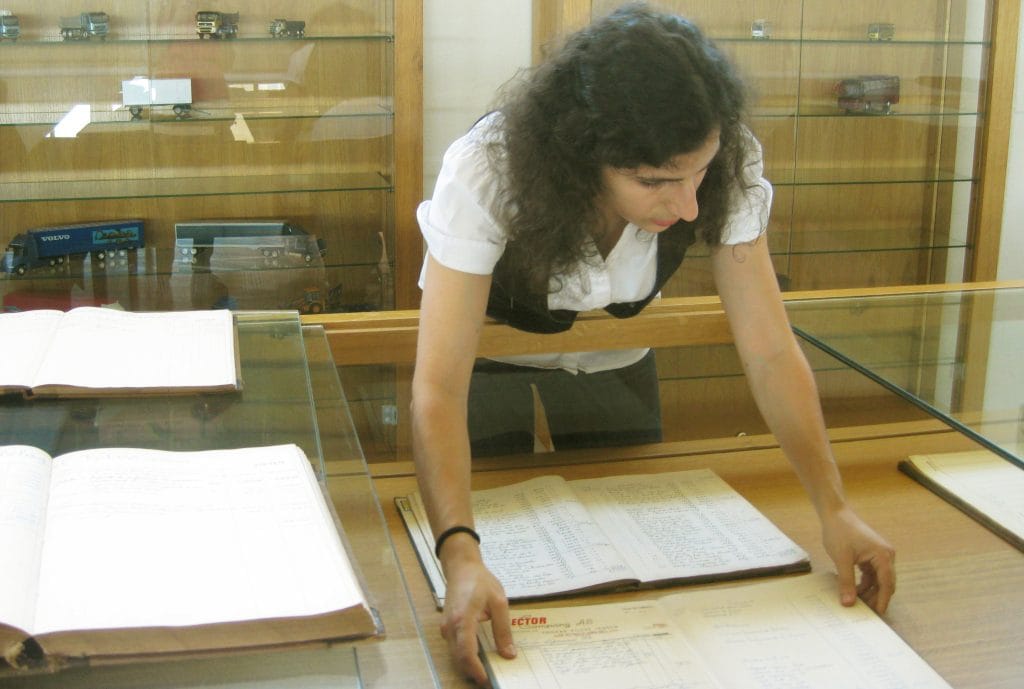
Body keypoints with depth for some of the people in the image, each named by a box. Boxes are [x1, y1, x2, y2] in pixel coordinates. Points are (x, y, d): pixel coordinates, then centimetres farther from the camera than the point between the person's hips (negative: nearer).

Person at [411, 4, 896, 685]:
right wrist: (462, 557, -56)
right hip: (491, 366, -2)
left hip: (614, 369, 3)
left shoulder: (726, 170, -30)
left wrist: (835, 508, -38)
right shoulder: (489, 172, -39)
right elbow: (439, 386, -43)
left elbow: (771, 351, -28)